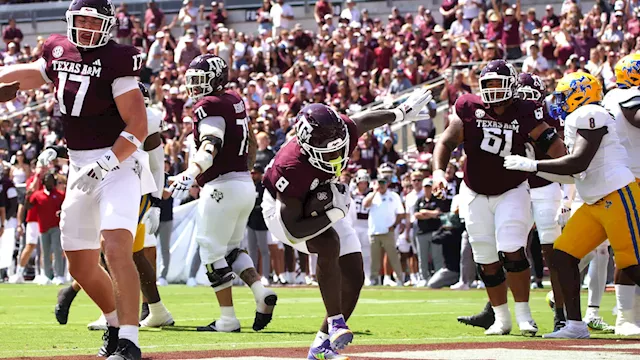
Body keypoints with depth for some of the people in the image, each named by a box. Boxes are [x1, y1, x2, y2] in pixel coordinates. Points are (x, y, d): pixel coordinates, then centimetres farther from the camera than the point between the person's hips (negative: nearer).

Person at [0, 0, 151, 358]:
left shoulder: (117, 60, -14)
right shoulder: (58, 51, 5)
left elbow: (138, 127, -17)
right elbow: (32, 74, 29)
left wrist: (106, 164, -25)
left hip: (119, 161, -7)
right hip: (81, 167, 7)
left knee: (117, 248, -24)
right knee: (82, 266, 12)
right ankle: (116, 323, 36)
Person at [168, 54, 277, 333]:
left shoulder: (209, 106, -14)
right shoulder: (234, 101, 14)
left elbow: (210, 146, -31)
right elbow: (251, 144, 24)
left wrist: (190, 174, -45)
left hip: (223, 185, -9)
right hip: (245, 184, 9)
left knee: (213, 253, -1)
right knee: (231, 249, 20)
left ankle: (227, 319, -1)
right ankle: (262, 294, 1)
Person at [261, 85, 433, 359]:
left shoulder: (341, 133, -27)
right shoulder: (292, 168, -40)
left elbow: (365, 121, 0)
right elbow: (294, 229, -36)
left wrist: (402, 112, 16)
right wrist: (334, 215, -37)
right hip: (284, 211, -7)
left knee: (353, 279, -1)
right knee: (328, 244, -36)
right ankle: (336, 323, -26)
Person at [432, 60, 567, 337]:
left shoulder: (524, 114, -13)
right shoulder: (469, 109, -10)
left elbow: (554, 145, -11)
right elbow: (447, 142, -6)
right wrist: (438, 171, -21)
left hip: (512, 192, -2)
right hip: (476, 194, 2)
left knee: (512, 252, -17)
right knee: (487, 261, 5)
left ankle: (523, 313, -3)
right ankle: (501, 318, 18)